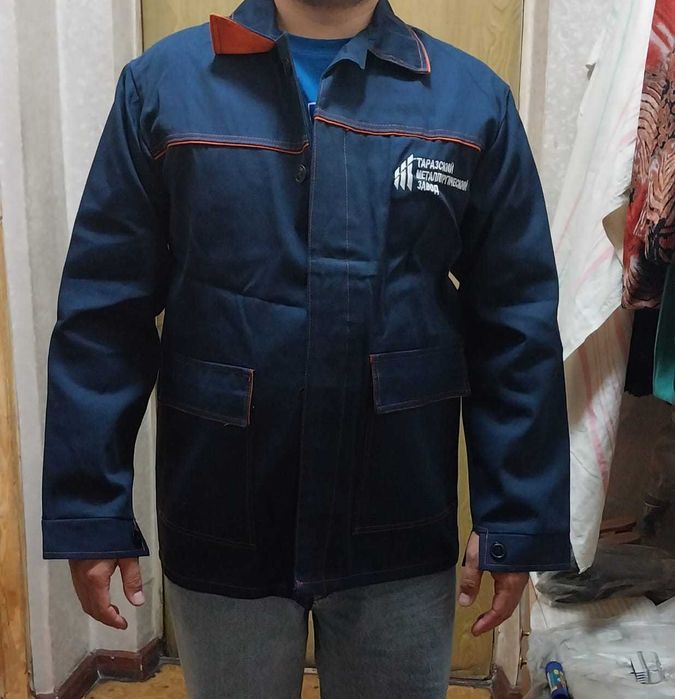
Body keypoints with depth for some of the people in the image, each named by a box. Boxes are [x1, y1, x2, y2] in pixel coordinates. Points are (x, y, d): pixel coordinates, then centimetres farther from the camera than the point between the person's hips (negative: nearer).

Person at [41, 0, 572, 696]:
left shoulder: (473, 98, 0)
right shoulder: (162, 81, -2)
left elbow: (516, 327, -1)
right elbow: (103, 314, -4)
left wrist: (517, 519, -3)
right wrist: (89, 512, -6)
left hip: (402, 535, 1)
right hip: (220, 532, 0)